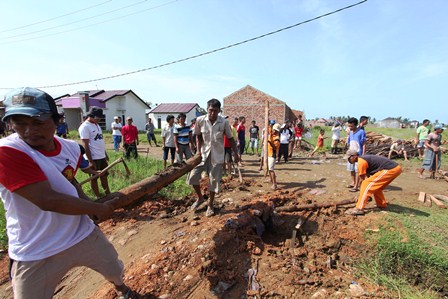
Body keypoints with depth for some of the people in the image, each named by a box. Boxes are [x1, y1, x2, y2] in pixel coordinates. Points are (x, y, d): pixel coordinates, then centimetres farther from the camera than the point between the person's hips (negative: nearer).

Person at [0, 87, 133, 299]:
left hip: (84, 234, 6)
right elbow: (47, 200, -29)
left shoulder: (72, 148, -3)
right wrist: (98, 208, -18)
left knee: (115, 270, 24)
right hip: (35, 254, -5)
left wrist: (86, 206, 1)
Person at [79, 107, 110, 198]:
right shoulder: (85, 127, -14)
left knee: (104, 176, 16)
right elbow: (85, 145, -18)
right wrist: (90, 161, -20)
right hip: (93, 158, -8)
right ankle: (98, 197, 17)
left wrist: (105, 154, 19)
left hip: (102, 156, 8)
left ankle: (108, 194, 28)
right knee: (94, 178, 6)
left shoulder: (97, 125, 12)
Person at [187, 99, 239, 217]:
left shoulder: (224, 122, -13)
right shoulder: (200, 120, -10)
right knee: (192, 176, -4)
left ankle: (210, 205, 26)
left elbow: (230, 138, -2)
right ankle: (200, 198, 23)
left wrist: (236, 153, -1)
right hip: (204, 153, 2)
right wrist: (199, 150, -5)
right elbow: (199, 136, 4)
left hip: (217, 155, -1)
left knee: (214, 181, 5)